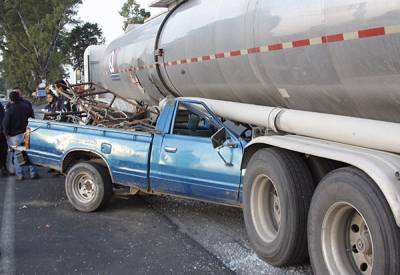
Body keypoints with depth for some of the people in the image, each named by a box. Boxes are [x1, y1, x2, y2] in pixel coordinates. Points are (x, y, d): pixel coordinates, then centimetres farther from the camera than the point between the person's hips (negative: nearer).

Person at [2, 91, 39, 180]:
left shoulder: (9, 110, -14)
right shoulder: (27, 106, -3)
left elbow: (5, 124, -9)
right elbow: (32, 118, 9)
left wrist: (6, 133, 6)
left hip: (14, 136, -2)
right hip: (26, 134, 2)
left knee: (17, 155, 8)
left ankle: (19, 174, 8)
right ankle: (33, 173, 9)